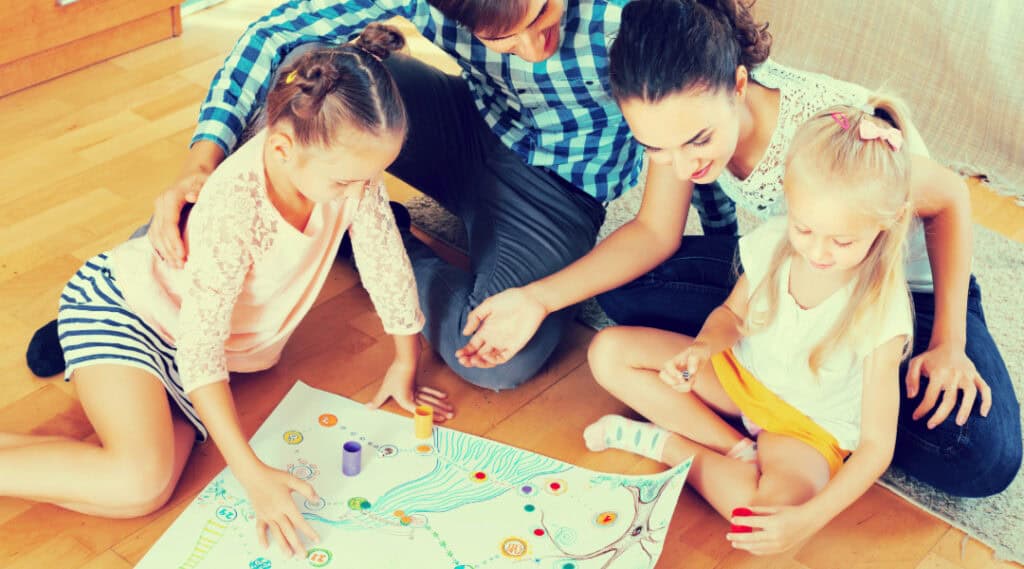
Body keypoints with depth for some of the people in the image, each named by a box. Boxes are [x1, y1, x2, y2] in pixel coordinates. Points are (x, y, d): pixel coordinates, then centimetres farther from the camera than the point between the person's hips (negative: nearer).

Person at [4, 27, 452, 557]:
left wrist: (406, 364, 3)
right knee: (140, 482, -27)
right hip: (121, 303, -7)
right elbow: (201, 346, -31)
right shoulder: (234, 207, -35)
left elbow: (386, 261, -6)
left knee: (160, 476, -14)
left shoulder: (346, 164, -20)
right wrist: (253, 474, -32)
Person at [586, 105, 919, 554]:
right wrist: (702, 348, -20)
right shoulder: (773, 243, -17)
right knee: (609, 352, -11)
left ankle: (665, 444, -11)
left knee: (777, 506, -38)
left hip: (808, 425, -4)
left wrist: (809, 518, -36)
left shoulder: (880, 311, -28)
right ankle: (738, 449, -14)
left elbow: (876, 446, -23)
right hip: (740, 374, 5)